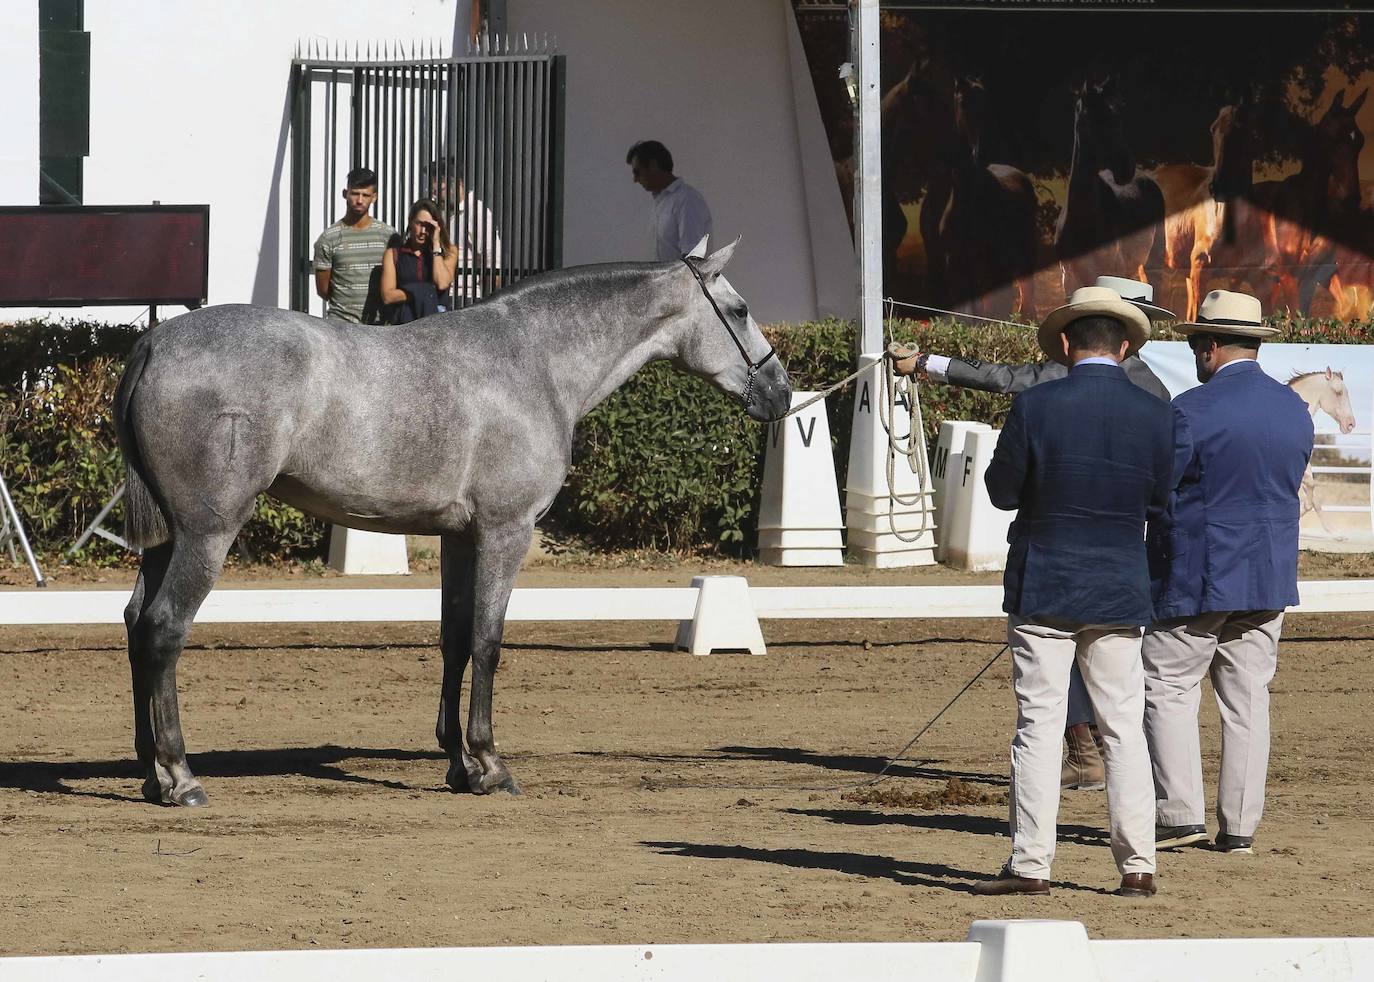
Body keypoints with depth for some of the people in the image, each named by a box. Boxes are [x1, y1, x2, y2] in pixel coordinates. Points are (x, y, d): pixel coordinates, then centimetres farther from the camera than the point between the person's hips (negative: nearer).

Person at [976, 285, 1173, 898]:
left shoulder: (1035, 407, -12)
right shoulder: (1153, 416, -4)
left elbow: (1002, 491, -4)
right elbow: (1161, 502, 5)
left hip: (1042, 589, -2)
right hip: (1120, 594, 2)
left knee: (1038, 726, 2)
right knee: (1124, 728, 9)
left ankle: (1030, 864, 1)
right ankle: (1137, 866, 8)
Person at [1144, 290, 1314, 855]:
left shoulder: (1193, 410, -15)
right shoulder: (1295, 410, 6)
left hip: (1197, 576, -6)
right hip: (1270, 578, 6)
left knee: (1167, 689, 4)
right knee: (1247, 701, 8)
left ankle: (1180, 813, -3)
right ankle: (1240, 827, 7)